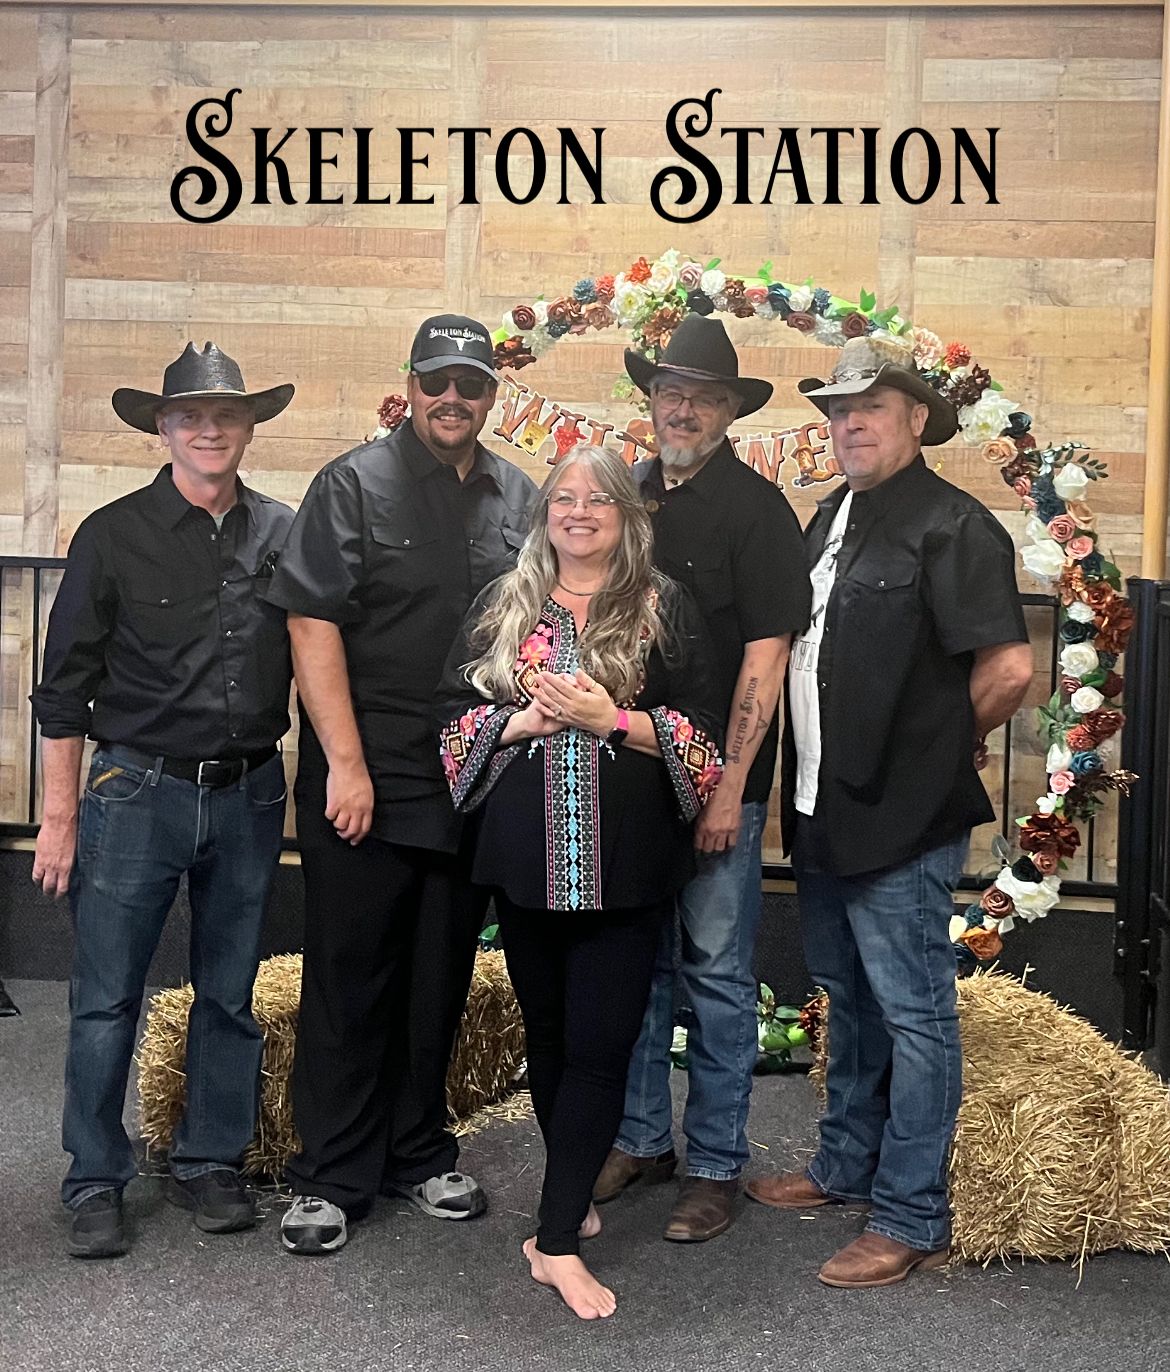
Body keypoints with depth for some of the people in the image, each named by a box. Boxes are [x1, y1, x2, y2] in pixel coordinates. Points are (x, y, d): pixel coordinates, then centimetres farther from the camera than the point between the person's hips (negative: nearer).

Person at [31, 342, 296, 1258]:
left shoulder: (285, 534, 4)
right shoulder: (114, 537, -2)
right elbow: (66, 686, 0)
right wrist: (61, 815, -2)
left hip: (250, 795, 3)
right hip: (138, 793, -2)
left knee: (231, 997, 12)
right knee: (107, 1001, 2)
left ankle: (212, 1164, 27)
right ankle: (96, 1183, 17)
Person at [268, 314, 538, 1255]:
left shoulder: (520, 499, 9)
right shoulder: (355, 485, -4)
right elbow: (313, 627, -10)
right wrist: (346, 765, -14)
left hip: (473, 787, 4)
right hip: (365, 785, -4)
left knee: (441, 982, 14)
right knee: (349, 981, 4)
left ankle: (420, 1156, 29)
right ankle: (331, 1178, 16)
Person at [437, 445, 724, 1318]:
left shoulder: (664, 610, 2)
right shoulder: (505, 607, 9)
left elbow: (703, 732, -3)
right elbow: (454, 710, 7)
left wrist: (612, 719, -16)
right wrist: (522, 721, -11)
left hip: (624, 864, -2)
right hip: (527, 860, 3)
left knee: (599, 1044, -3)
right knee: (548, 1036, 13)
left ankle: (559, 1239, 3)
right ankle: (574, 1197, 30)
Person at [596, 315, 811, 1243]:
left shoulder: (755, 507, -6)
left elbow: (766, 652, -12)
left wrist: (731, 785, -16)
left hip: (717, 783, -5)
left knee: (717, 973, 3)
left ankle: (715, 1167, 15)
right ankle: (641, 1140, 28)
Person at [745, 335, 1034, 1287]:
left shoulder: (951, 525, -14)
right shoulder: (832, 519, 12)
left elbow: (1009, 669, -22)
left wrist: (940, 746, -6)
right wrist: (813, 784, 12)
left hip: (903, 817, -9)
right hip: (825, 810, 9)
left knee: (913, 1014, 2)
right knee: (850, 1000, 21)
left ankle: (913, 1219, 13)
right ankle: (847, 1166, 37)